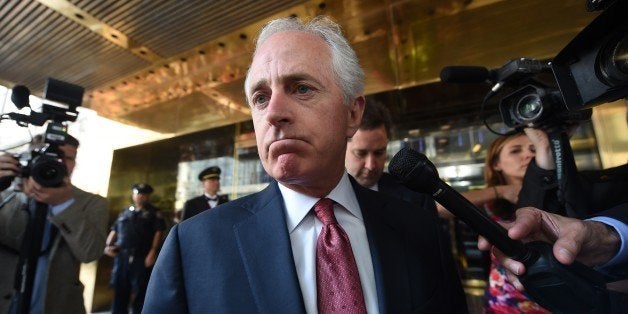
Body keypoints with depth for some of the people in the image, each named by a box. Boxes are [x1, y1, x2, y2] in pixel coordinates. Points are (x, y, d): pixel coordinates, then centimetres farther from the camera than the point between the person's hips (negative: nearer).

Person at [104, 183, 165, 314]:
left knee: (140, 293, 2)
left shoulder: (154, 213, 3)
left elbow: (158, 232, -5)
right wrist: (108, 245, 2)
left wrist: (152, 252, -14)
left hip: (142, 258, -4)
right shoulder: (125, 212, 17)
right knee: (119, 291, 10)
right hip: (122, 256, 4)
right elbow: (114, 230, 19)